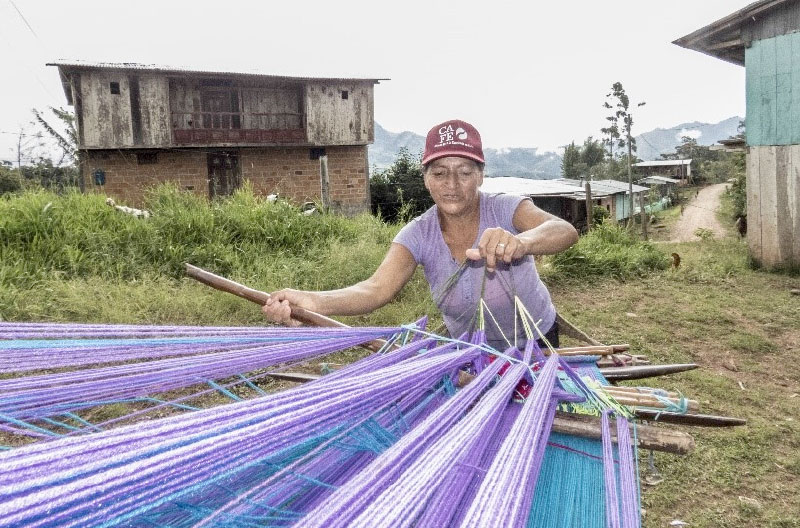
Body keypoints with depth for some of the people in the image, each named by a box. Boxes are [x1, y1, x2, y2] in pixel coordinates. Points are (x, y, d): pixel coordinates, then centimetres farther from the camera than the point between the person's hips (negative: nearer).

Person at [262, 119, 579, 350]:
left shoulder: (505, 210, -25)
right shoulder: (419, 235, -20)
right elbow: (377, 289, -35)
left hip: (536, 343, -1)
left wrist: (520, 242, -67)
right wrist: (315, 301, -56)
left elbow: (566, 231, -43)